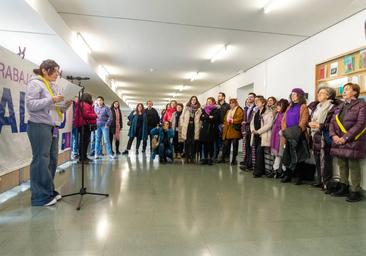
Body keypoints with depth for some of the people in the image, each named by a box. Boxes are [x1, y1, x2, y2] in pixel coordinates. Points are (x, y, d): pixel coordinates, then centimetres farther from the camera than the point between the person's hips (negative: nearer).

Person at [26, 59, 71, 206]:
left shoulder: (54, 86, 20)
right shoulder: (35, 83, -3)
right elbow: (30, 105, -14)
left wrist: (65, 105, 3)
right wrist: (52, 99, -18)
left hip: (53, 127, 8)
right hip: (39, 126, -8)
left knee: (52, 160, 8)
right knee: (41, 161, -5)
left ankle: (49, 191, 19)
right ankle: (41, 197, 3)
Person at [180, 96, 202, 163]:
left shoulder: (199, 109, 7)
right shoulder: (186, 108, 10)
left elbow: (200, 119, 3)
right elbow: (182, 117, 11)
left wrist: (199, 126, -5)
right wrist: (182, 125, 2)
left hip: (195, 128, -1)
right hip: (187, 127, 1)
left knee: (193, 143, -1)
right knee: (187, 143, 1)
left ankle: (192, 157, 8)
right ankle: (187, 157, 8)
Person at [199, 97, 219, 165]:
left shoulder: (215, 110, 2)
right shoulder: (204, 109, 16)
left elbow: (214, 118, -13)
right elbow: (201, 117, 3)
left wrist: (205, 117, -8)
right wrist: (209, 117, -10)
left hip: (211, 129, -4)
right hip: (204, 129, 4)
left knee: (210, 144, -1)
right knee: (205, 144, 4)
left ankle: (210, 159, 7)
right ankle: (205, 158, 12)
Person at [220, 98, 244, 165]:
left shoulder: (239, 110, 0)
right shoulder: (228, 111, 24)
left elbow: (240, 119, -12)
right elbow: (225, 119, 25)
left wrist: (232, 121, -15)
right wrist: (225, 124, 8)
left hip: (235, 130, -6)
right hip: (227, 130, 6)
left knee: (235, 145, -1)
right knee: (226, 145, 7)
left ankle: (234, 160, 6)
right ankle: (223, 158, 13)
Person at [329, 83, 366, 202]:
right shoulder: (340, 106, 18)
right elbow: (332, 122, 12)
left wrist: (345, 137, -18)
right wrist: (333, 135, -5)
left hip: (352, 141, -6)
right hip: (339, 141, 7)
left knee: (353, 166, -2)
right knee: (342, 165, 12)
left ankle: (355, 192, 8)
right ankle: (344, 188, 24)